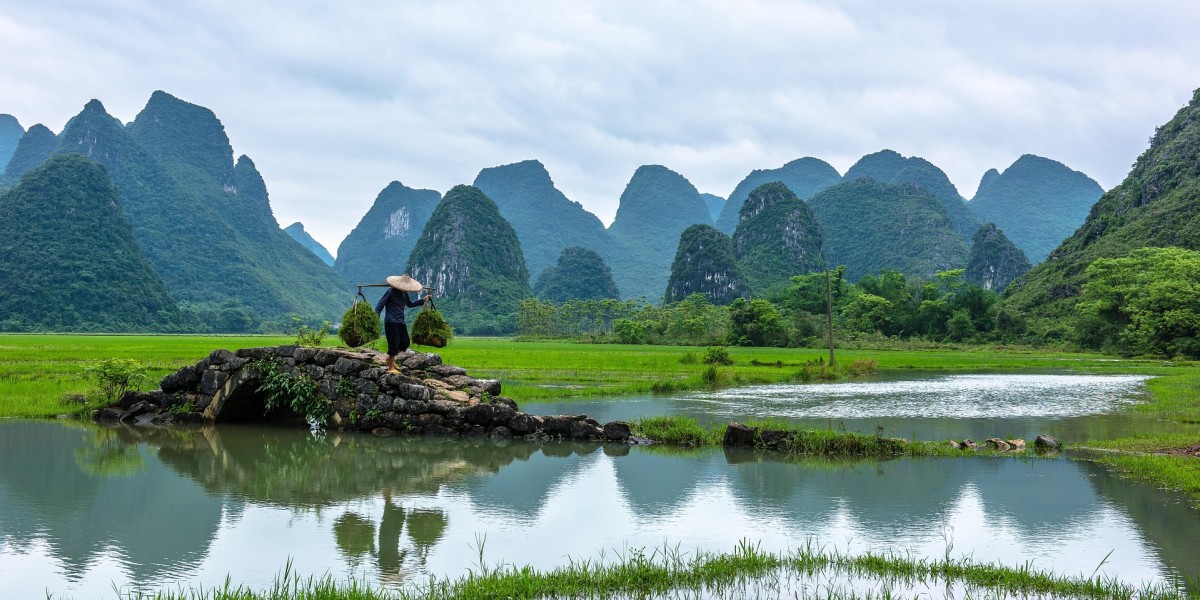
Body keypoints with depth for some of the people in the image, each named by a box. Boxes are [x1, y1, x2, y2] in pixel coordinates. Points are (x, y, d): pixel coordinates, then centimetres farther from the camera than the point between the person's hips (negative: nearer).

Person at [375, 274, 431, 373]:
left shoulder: (404, 293, 11)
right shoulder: (391, 292, -12)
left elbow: (410, 304, 28)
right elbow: (380, 305, -12)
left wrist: (423, 300, 22)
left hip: (401, 322, 8)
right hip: (391, 322, -8)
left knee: (405, 343, 8)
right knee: (394, 344, -7)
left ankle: (390, 358, 28)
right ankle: (391, 368, 5)